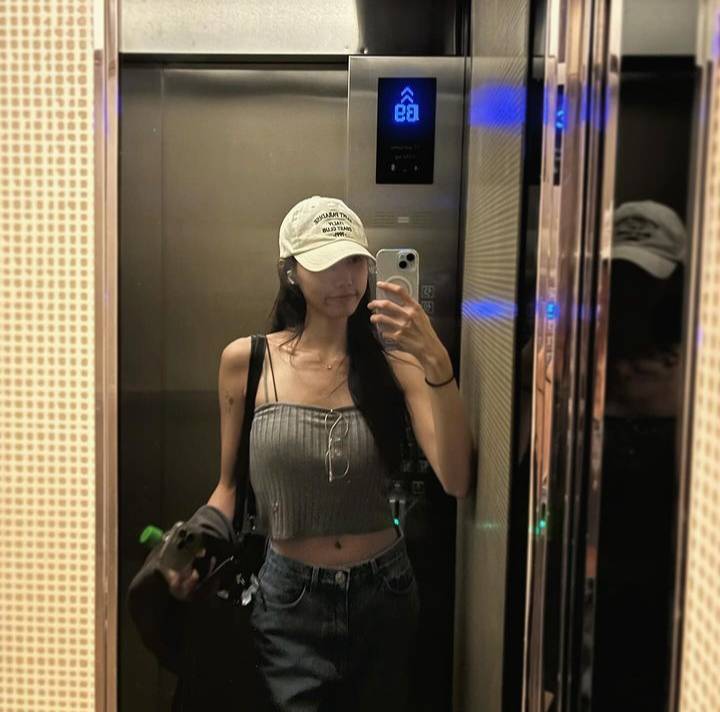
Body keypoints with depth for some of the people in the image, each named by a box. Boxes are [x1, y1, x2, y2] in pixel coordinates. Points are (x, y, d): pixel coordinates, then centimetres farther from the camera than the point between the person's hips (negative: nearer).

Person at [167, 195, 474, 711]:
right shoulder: (246, 361, -7)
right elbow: (230, 486, 3)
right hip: (290, 600, -2)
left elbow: (457, 481, -17)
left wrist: (437, 364, -25)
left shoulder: (394, 365, -5)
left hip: (383, 595, 2)